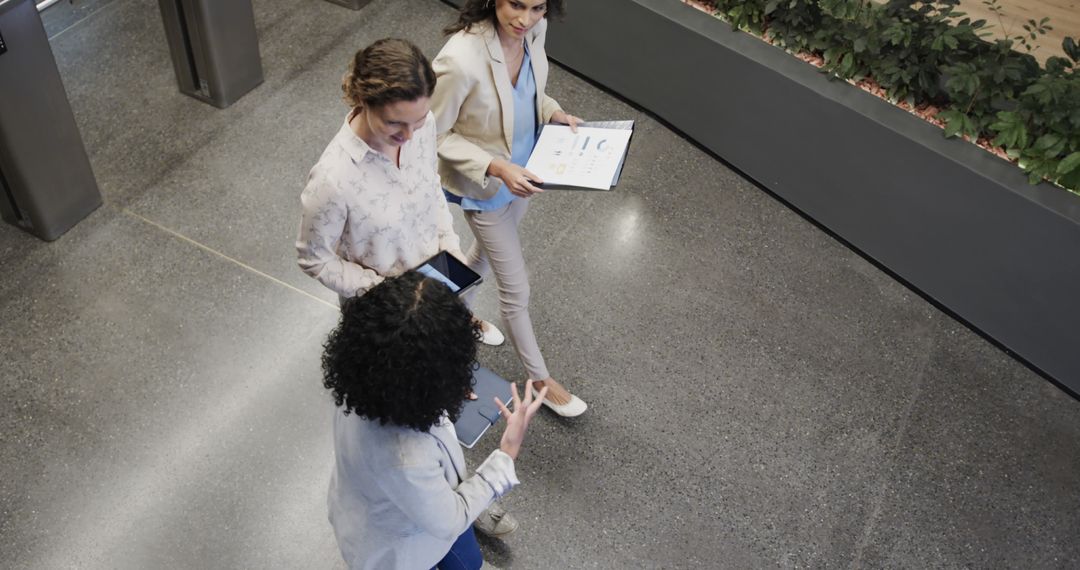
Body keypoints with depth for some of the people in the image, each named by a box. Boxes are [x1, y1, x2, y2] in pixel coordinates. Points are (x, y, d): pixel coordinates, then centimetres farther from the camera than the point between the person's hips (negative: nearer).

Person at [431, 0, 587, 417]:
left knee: (488, 252, 32)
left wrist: (552, 111, -11)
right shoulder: (461, 59, -36)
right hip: (487, 186, -7)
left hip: (525, 168, 7)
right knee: (516, 291, 10)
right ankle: (540, 379, 33)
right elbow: (436, 135, -23)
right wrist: (496, 168, -31)